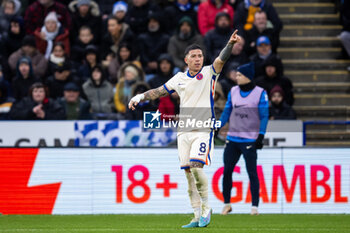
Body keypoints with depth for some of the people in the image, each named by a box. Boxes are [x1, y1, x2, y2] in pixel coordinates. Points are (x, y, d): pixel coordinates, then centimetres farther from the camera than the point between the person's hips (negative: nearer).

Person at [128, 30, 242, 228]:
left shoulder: (209, 73, 0)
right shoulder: (180, 78, 12)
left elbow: (221, 60, -17)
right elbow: (160, 91, 21)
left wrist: (230, 44, -33)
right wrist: (140, 97, 13)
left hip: (203, 131, -5)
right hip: (184, 131, 5)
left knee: (196, 167, -20)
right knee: (189, 173, 2)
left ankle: (206, 207, -3)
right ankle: (198, 216, 8)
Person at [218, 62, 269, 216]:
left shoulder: (260, 93, -5)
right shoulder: (233, 92, 9)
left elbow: (264, 116, -4)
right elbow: (226, 112, 15)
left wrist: (260, 137, -12)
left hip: (250, 139, -5)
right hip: (232, 138, 5)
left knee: (252, 173, -3)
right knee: (227, 171, 2)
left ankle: (255, 206, 2)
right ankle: (227, 203, 14)